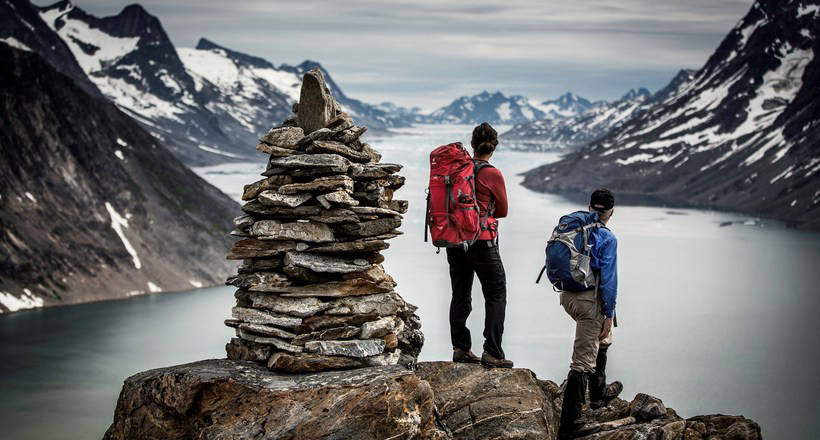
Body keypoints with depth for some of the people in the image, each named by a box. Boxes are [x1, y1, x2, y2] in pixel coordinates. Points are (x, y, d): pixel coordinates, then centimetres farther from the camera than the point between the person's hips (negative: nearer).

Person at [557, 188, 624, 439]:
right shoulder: (607, 238, -13)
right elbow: (608, 279, -14)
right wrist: (609, 314, -8)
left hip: (567, 296, 8)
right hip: (590, 301, -8)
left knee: (602, 338, 32)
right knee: (583, 362, -6)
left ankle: (598, 393, 46)